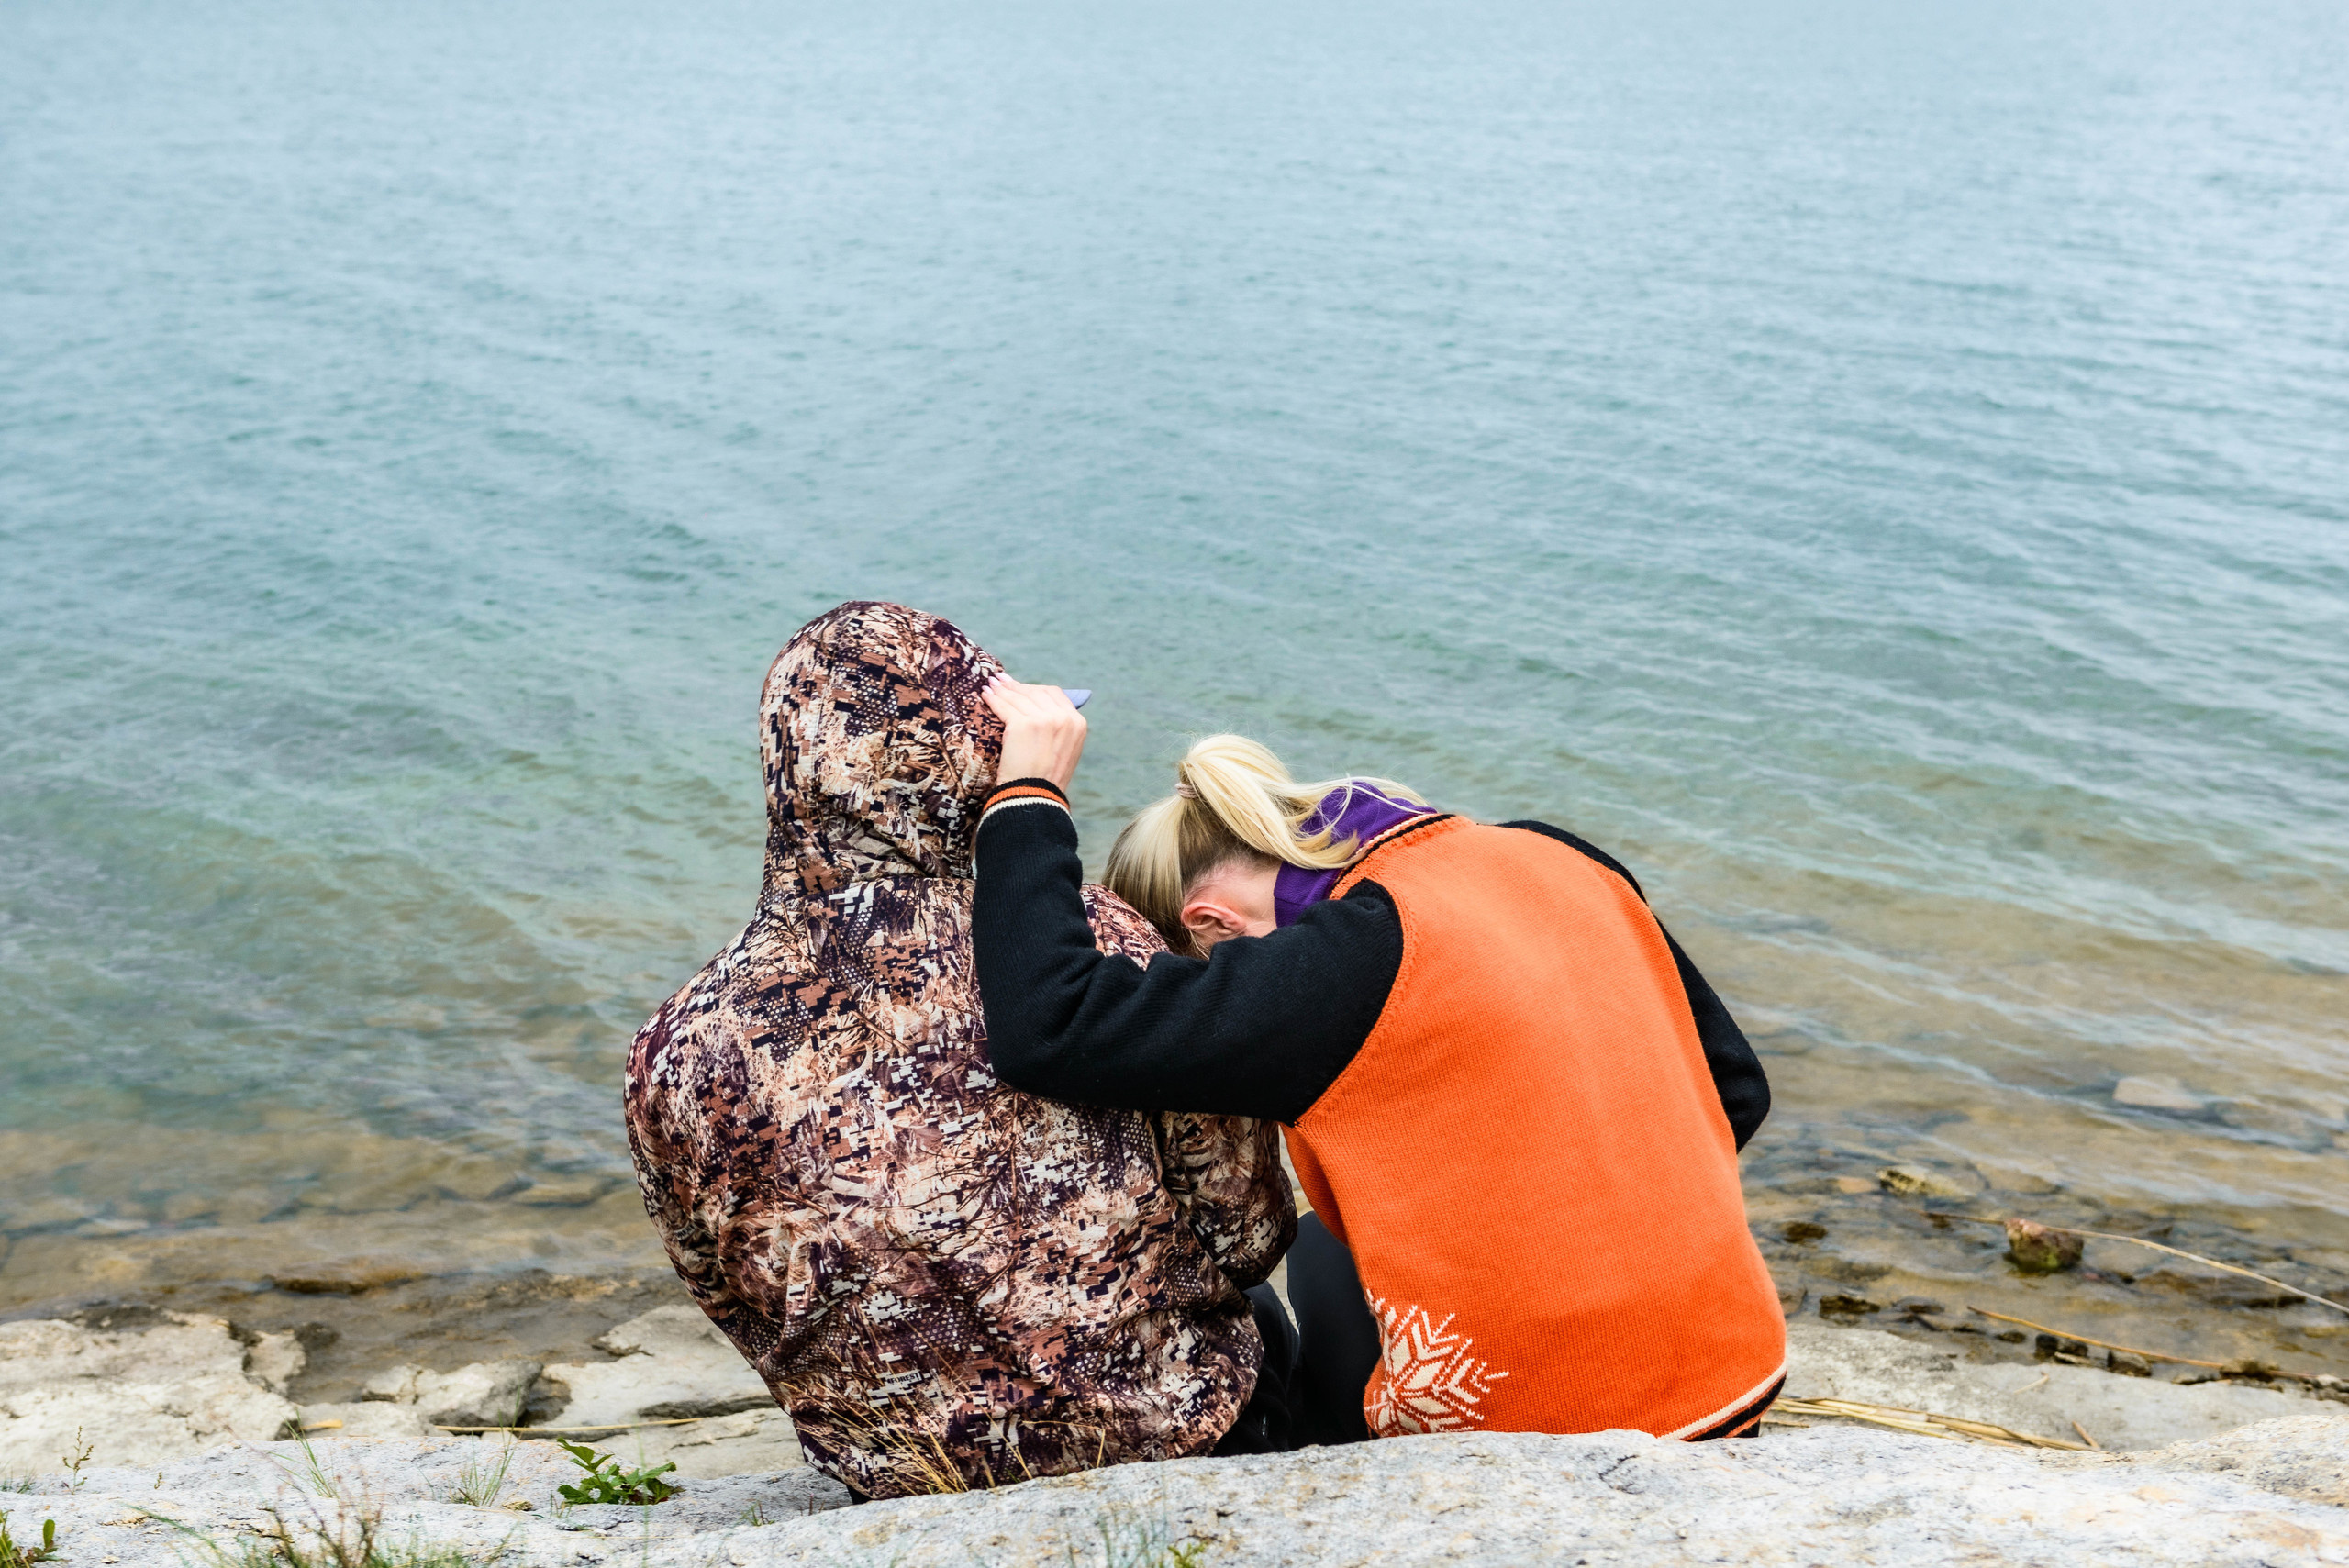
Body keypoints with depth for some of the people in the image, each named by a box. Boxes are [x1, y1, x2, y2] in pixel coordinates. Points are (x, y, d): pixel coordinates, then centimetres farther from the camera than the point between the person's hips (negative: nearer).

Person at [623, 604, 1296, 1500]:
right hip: (1168, 1437, -3)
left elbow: (728, 1296, -1)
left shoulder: (677, 1063, -19)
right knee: (1257, 1323, 35)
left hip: (905, 1487, 3)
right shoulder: (1092, 946, -26)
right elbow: (1243, 1230, -15)